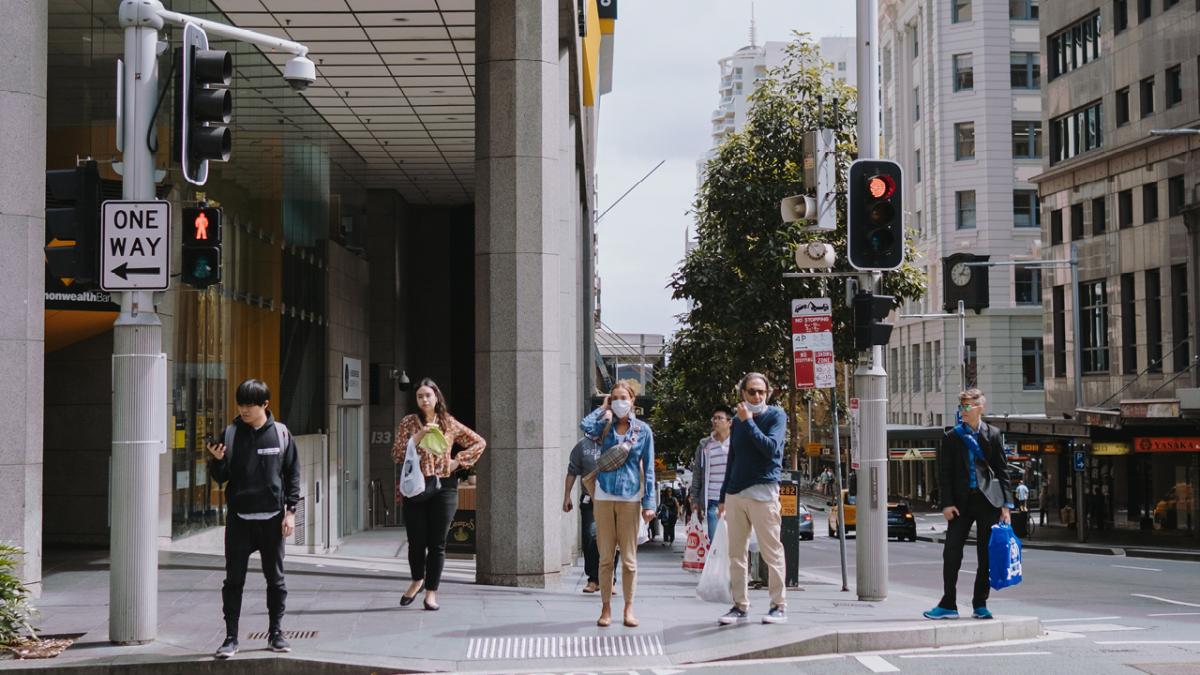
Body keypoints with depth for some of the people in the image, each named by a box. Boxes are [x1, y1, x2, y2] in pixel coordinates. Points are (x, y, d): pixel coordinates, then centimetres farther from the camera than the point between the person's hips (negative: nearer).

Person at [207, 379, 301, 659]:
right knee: (234, 580, 0)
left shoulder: (281, 434, 0)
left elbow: (292, 474, 3)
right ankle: (231, 637, 6)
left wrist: (290, 510, -3)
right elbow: (220, 477, 3)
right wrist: (216, 460, -18)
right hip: (239, 518, 0)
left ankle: (276, 633, 20)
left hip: (272, 518, 0)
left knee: (275, 579, 8)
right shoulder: (231, 433, 1)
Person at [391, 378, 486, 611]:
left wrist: (458, 461, 3)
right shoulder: (408, 423, 4)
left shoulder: (450, 424, 6)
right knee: (417, 541, 3)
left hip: (443, 487, 0)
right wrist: (419, 436, -16)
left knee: (437, 543, 1)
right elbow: (397, 455, -5)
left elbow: (479, 442, 13)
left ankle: (431, 592, 8)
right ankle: (417, 581, 29)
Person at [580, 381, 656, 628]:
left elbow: (648, 468, 4)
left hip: (630, 498, -1)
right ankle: (606, 608, 11)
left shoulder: (643, 430, 4)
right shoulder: (605, 426, 6)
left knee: (629, 558, 3)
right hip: (604, 496, 1)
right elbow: (585, 425, -17)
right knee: (606, 557, 4)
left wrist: (649, 503, -1)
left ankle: (629, 608, 12)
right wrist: (604, 408, -1)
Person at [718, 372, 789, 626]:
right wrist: (723, 496, 19)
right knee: (736, 554, 7)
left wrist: (748, 422, -15)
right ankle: (739, 605, 13)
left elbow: (770, 448, -16)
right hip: (735, 493, 6)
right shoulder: (738, 420, 16)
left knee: (771, 551, -3)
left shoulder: (776, 415, 0)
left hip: (762, 491, -6)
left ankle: (779, 606, 2)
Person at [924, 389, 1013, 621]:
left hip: (987, 501, 0)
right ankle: (948, 605, 3)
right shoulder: (952, 437, 5)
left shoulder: (992, 434, 6)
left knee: (986, 555, 4)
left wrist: (1006, 505, 0)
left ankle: (980, 605, 14)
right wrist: (947, 503, -6)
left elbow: (1001, 471, 6)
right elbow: (945, 472, 4)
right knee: (952, 552, -4)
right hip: (961, 502, 0)